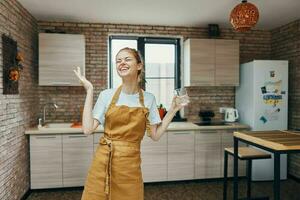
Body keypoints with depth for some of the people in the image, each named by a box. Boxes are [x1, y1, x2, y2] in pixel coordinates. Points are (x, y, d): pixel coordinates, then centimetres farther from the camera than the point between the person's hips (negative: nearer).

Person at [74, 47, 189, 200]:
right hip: (103, 162, 0)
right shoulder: (106, 95, -4)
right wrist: (89, 91, -11)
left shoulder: (149, 98, 0)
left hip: (130, 165, 1)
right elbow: (87, 129, -12)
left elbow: (155, 135, 1)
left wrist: (173, 110, -2)